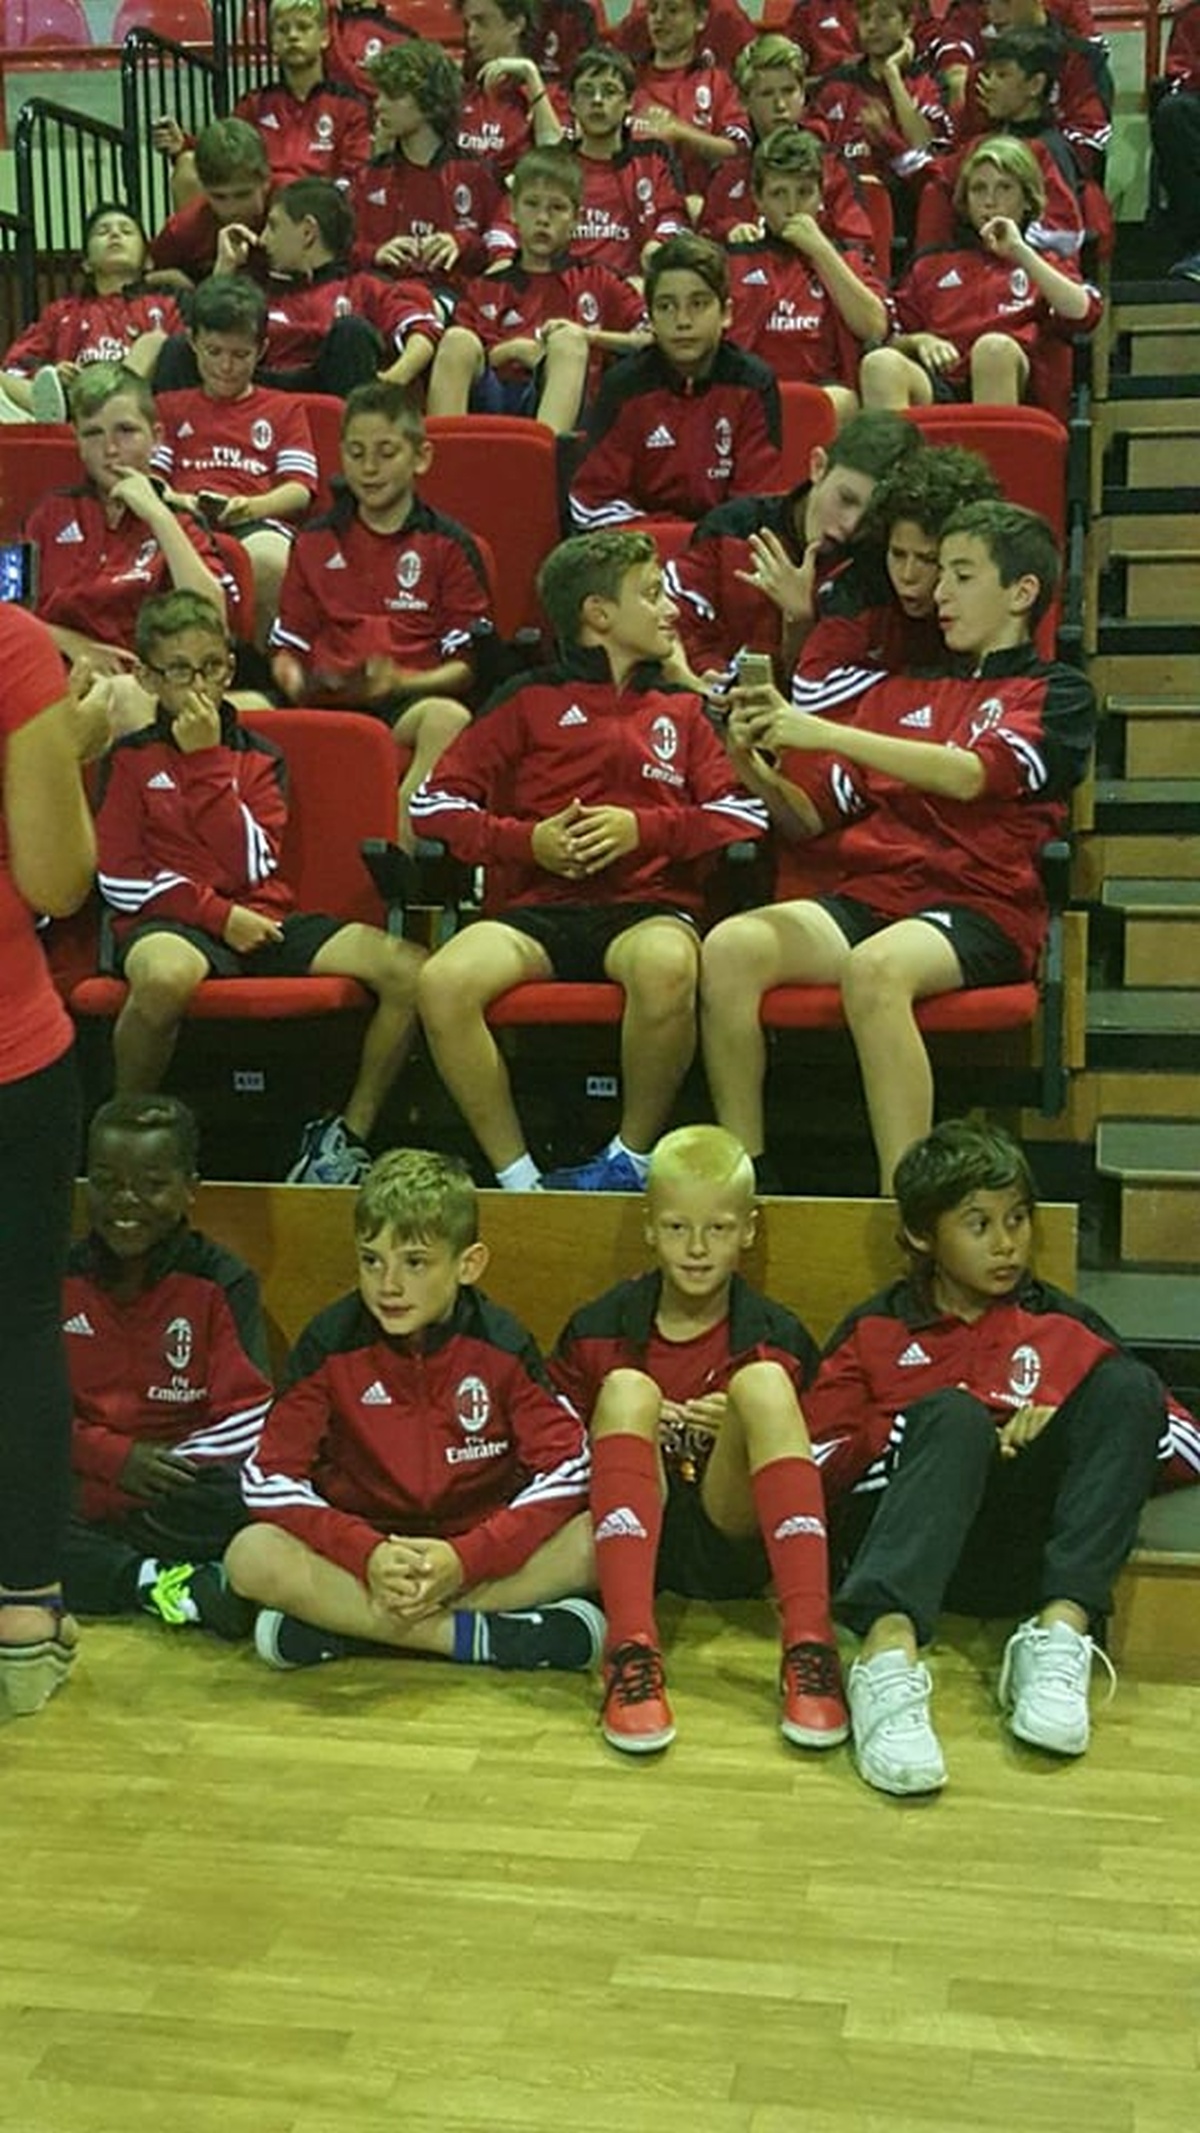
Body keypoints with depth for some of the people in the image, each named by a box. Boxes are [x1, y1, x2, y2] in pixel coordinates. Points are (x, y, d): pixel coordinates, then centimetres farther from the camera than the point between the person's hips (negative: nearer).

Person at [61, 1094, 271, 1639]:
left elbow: (248, 1415, -3)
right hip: (77, 1503, 3)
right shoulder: (60, 1282, 10)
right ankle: (158, 1584, -27)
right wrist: (115, 1457, -12)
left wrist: (170, 1465, -20)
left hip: (175, 1507, -2)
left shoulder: (221, 1282, 3)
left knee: (241, 1499, -35)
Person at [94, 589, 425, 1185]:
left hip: (259, 920, 4)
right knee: (165, 975, -43)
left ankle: (348, 1135, -5)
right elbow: (121, 880, -2)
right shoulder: (129, 757, 7)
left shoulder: (258, 757, 14)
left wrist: (206, 759, -5)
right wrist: (217, 913, -11)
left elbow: (254, 865, -3)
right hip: (168, 922, -3)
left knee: (407, 969, -18)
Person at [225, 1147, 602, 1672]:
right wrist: (368, 1553, -24)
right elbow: (270, 1478, -9)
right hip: (360, 1551, 0)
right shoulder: (331, 1343, -6)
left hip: (479, 1550, 1)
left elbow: (566, 1466, -11)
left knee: (595, 1542, -27)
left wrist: (465, 1558, -23)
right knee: (251, 1557, -28)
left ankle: (341, 1621, -27)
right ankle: (477, 1637, -29)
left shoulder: (500, 1344, -6)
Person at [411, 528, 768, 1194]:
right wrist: (527, 840, -4)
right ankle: (516, 1176, -19)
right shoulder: (529, 702, 18)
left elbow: (744, 813, 11)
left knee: (668, 966, -38)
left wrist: (643, 828, -4)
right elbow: (435, 802, 11)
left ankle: (632, 1158, -15)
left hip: (648, 906, 0)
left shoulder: (682, 710, 23)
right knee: (443, 981, -32)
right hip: (537, 909, 0)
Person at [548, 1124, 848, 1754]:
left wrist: (742, 1427, -11)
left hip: (733, 1542, 0)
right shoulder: (599, 1330, 5)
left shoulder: (775, 1337, 3)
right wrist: (636, 1426, -9)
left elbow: (813, 1460, 8)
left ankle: (808, 1644, -35)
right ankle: (631, 1649, -39)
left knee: (764, 1380, -22)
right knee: (627, 1390, -24)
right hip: (635, 1536, 0)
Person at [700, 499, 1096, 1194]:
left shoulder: (1057, 694, 10)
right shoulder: (899, 693, 26)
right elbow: (811, 815, 21)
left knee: (875, 968, -38)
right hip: (868, 898, 5)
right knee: (730, 946, -24)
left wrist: (825, 733, -15)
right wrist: (754, 759, 0)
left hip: (981, 910, -5)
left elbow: (970, 775, -11)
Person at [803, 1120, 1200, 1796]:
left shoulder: (1065, 1327, 20)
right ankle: (890, 1653, -51)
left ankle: (1062, 1632, -35)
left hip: (1036, 1554, 2)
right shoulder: (875, 1331, 18)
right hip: (910, 1545, -1)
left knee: (1128, 1385, -18)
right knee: (954, 1415, -30)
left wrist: (1073, 1429, -5)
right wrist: (942, 1433, -7)